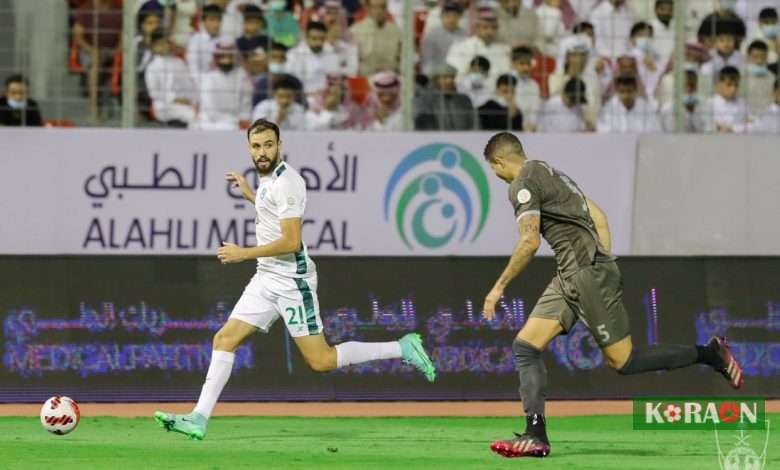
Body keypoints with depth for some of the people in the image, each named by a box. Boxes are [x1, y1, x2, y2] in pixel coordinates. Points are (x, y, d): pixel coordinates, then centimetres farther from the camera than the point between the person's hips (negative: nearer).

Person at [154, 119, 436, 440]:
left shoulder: (286, 182, -16)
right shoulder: (268, 180, 13)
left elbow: (291, 242, -22)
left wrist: (244, 254, -16)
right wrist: (248, 193, 30)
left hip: (292, 282, -9)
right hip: (266, 279, 9)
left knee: (321, 361, -8)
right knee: (225, 339, 1)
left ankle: (402, 349, 2)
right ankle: (199, 419, -1)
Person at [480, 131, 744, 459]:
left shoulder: (523, 184, -8)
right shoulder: (551, 173, 21)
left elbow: (530, 242, -18)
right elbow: (599, 217, 22)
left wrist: (499, 287, -11)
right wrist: (605, 268, 20)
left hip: (587, 273, -10)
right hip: (568, 280, 10)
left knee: (623, 361, -6)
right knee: (525, 346, 3)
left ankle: (709, 354, 3)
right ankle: (535, 436, -4)